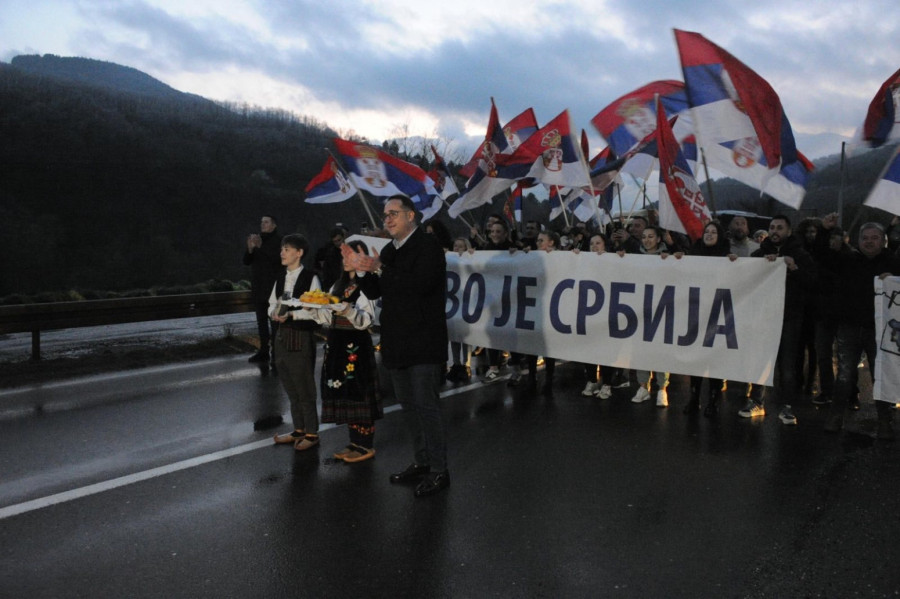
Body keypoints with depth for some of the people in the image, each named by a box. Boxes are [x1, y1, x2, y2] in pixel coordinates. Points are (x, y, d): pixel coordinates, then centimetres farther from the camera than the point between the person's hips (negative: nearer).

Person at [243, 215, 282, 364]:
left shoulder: (278, 241, -3)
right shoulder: (257, 239, 14)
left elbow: (277, 258, -20)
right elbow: (246, 262, 9)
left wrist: (261, 246, -26)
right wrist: (250, 249, -10)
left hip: (273, 288, -6)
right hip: (258, 288, 7)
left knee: (274, 321, -8)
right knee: (261, 321, 9)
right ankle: (263, 351, 15)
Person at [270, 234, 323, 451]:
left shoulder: (310, 278, -10)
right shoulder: (280, 279, 10)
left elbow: (316, 309, -15)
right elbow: (272, 304, 15)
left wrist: (292, 314, -22)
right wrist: (274, 313, -6)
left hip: (302, 337, -7)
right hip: (282, 335, 7)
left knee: (304, 387, 1)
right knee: (290, 387, 14)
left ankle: (312, 433, 14)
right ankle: (298, 430, 28)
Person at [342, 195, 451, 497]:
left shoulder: (428, 245, -10)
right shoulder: (389, 251, 14)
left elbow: (419, 284, -24)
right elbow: (373, 292, 13)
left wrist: (380, 269, -22)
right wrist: (361, 269, -5)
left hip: (423, 343, -8)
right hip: (396, 342, 8)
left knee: (426, 406, -5)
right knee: (409, 406, 16)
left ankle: (439, 470, 6)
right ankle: (421, 461, 29)